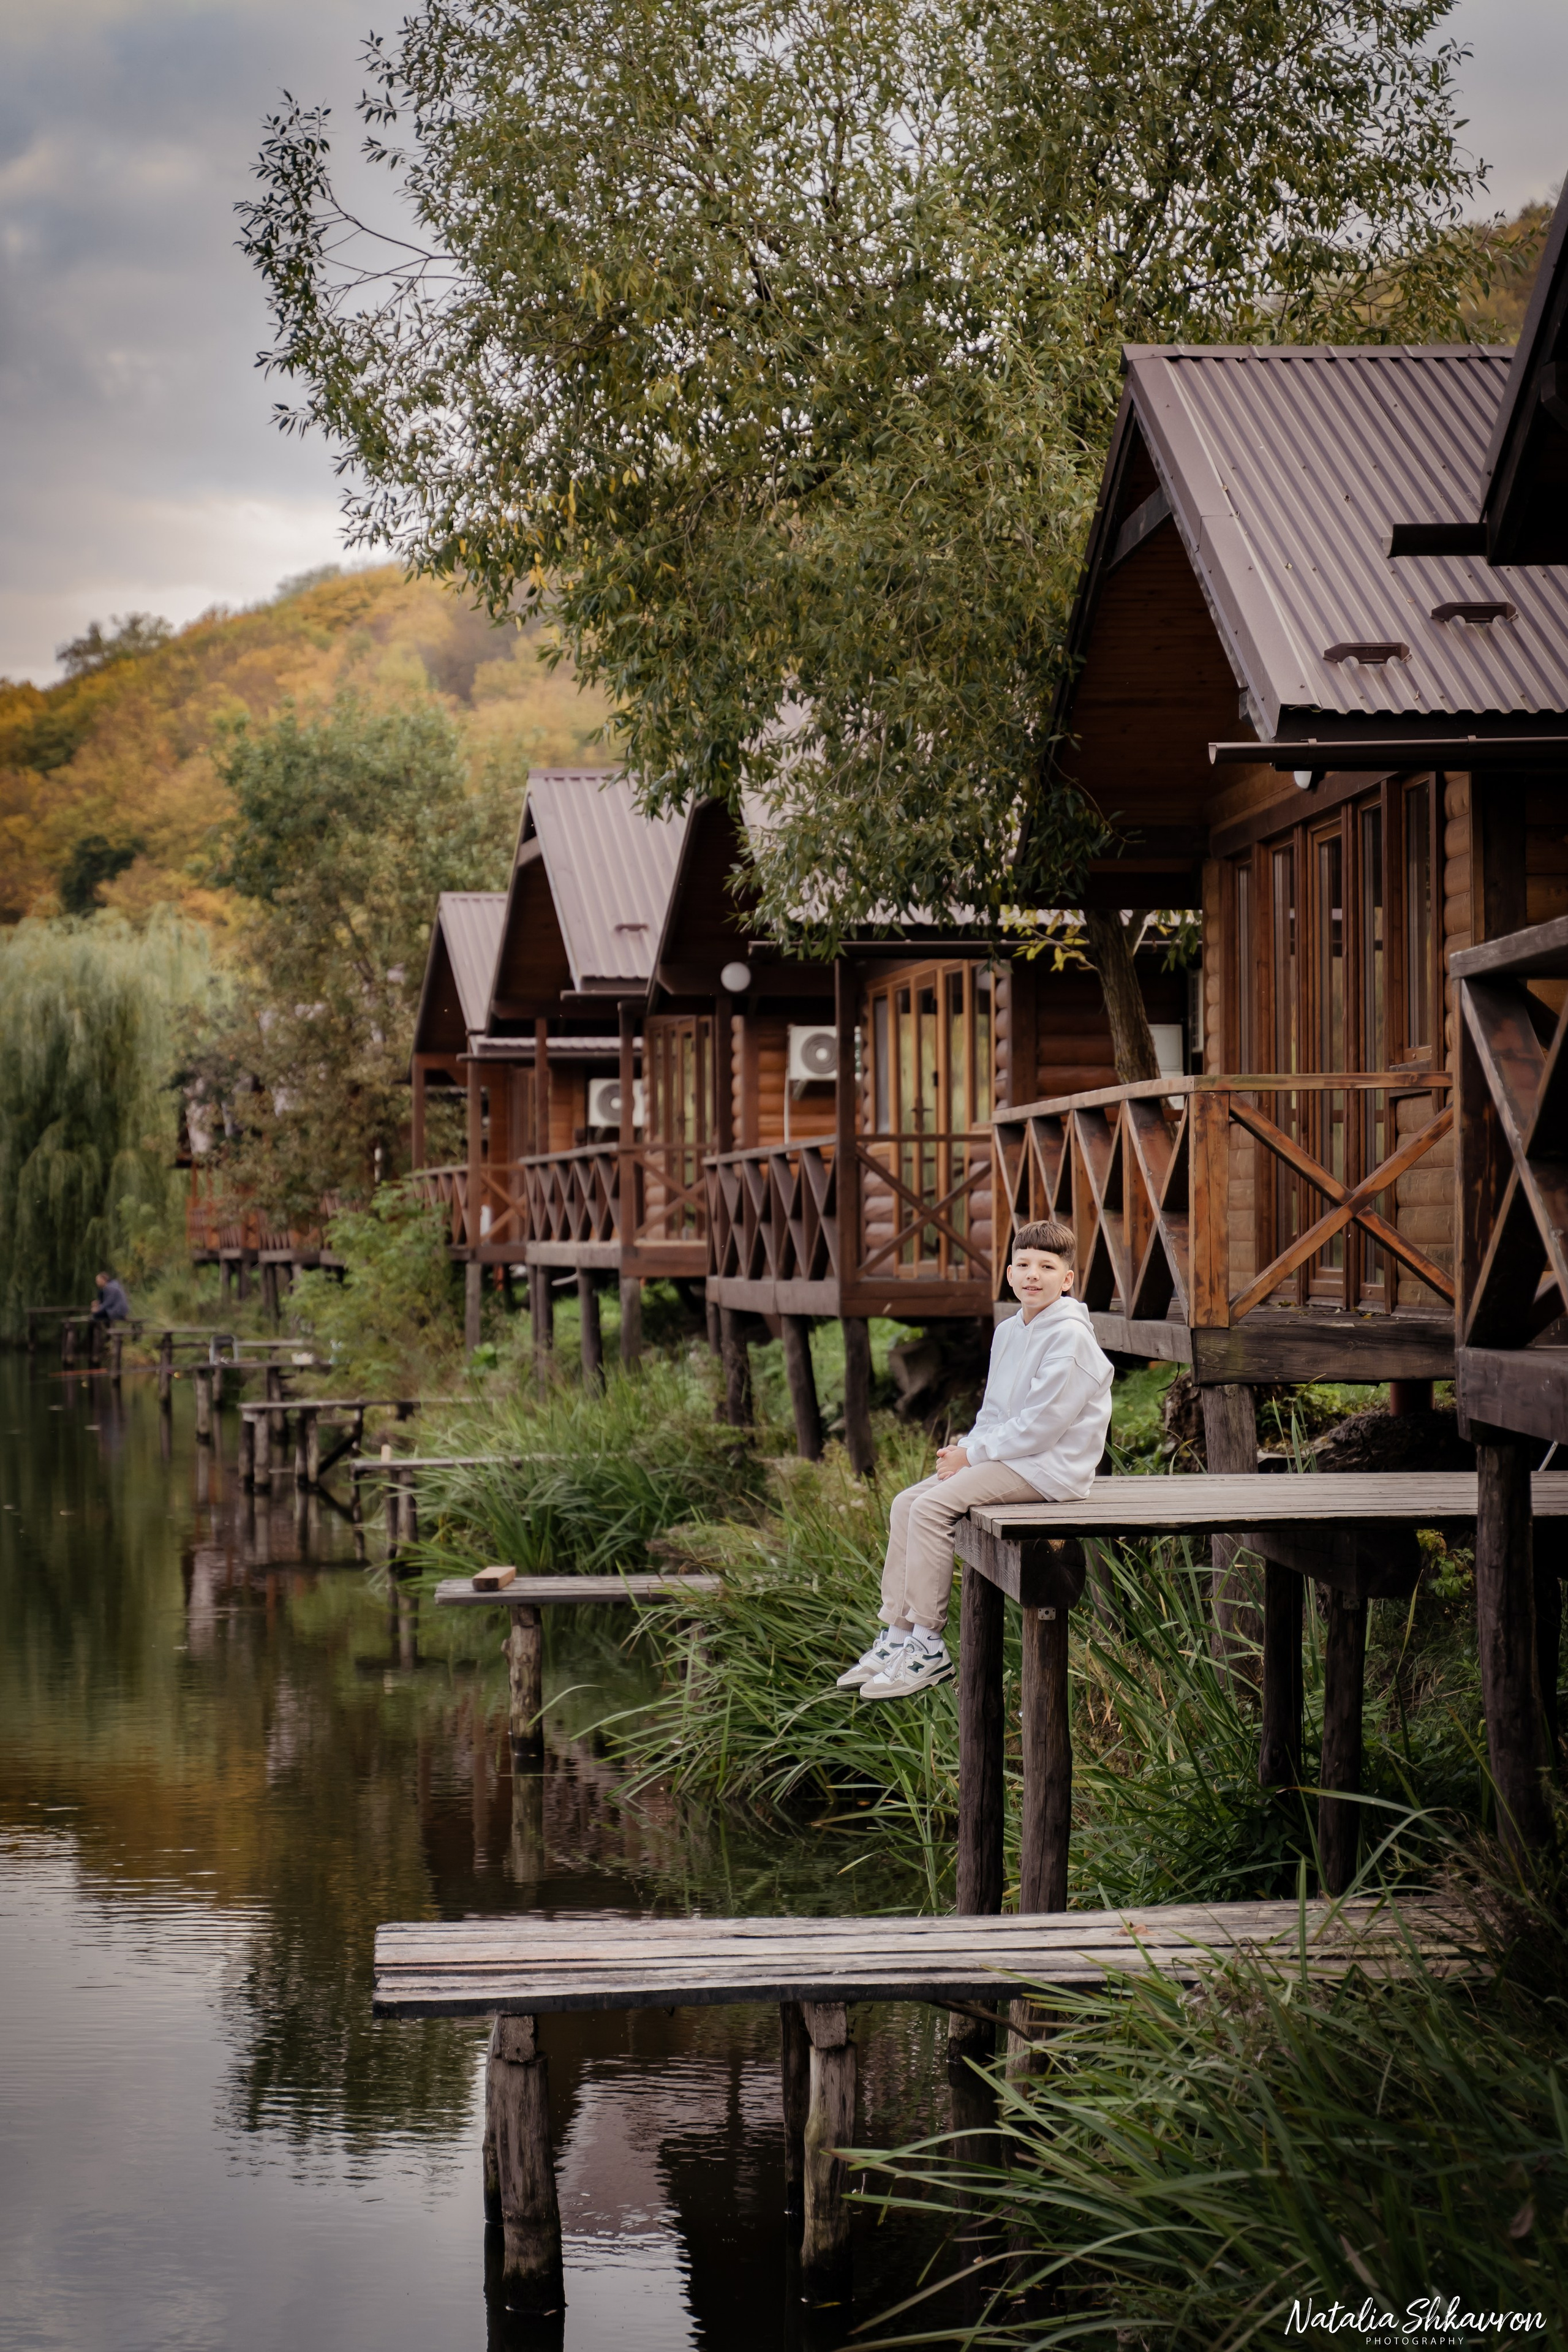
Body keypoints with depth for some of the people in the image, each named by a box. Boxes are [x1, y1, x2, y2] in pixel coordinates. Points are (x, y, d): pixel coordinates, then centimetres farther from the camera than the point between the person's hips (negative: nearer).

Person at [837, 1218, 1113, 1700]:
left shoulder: (1069, 1336, -16)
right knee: (906, 1503, 2)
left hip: (1049, 1467, -10)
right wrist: (965, 1449, 0)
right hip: (1005, 1457, 10)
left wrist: (973, 1454, -14)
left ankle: (928, 1647, -15)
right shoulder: (1009, 1332, 13)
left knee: (932, 1508, -21)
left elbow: (1041, 1424, -21)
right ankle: (897, 1636, 6)